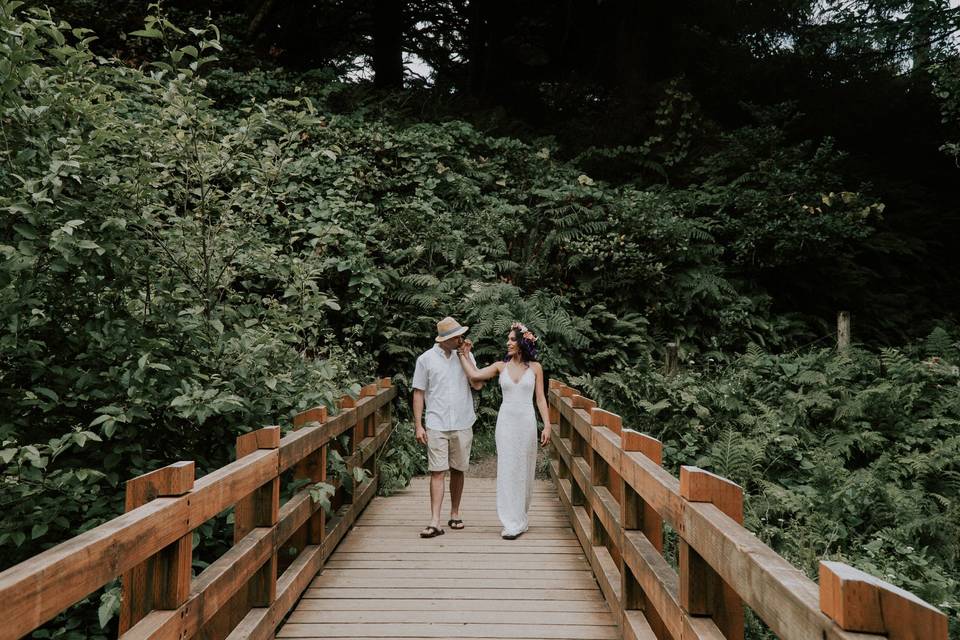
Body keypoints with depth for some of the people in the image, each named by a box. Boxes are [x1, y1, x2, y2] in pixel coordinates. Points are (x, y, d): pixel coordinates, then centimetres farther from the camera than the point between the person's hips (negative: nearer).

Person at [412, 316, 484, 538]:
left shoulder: (465, 355, 5)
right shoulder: (426, 359, -2)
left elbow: (478, 385, -3)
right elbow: (419, 393, 1)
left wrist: (466, 356, -8)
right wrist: (418, 425, -4)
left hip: (462, 425, 3)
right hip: (436, 425, -2)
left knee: (457, 470, 11)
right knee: (437, 472, -6)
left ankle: (455, 514, 25)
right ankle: (435, 522, -5)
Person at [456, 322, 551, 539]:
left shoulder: (535, 367, 3)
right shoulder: (501, 366, 5)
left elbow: (540, 398, 3)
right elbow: (474, 375, -5)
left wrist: (547, 425, -2)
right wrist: (464, 354, 0)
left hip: (527, 422, 0)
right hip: (506, 421, 0)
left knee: (524, 469, 7)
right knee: (508, 469, -4)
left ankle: (521, 517, 23)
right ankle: (513, 523, 1)